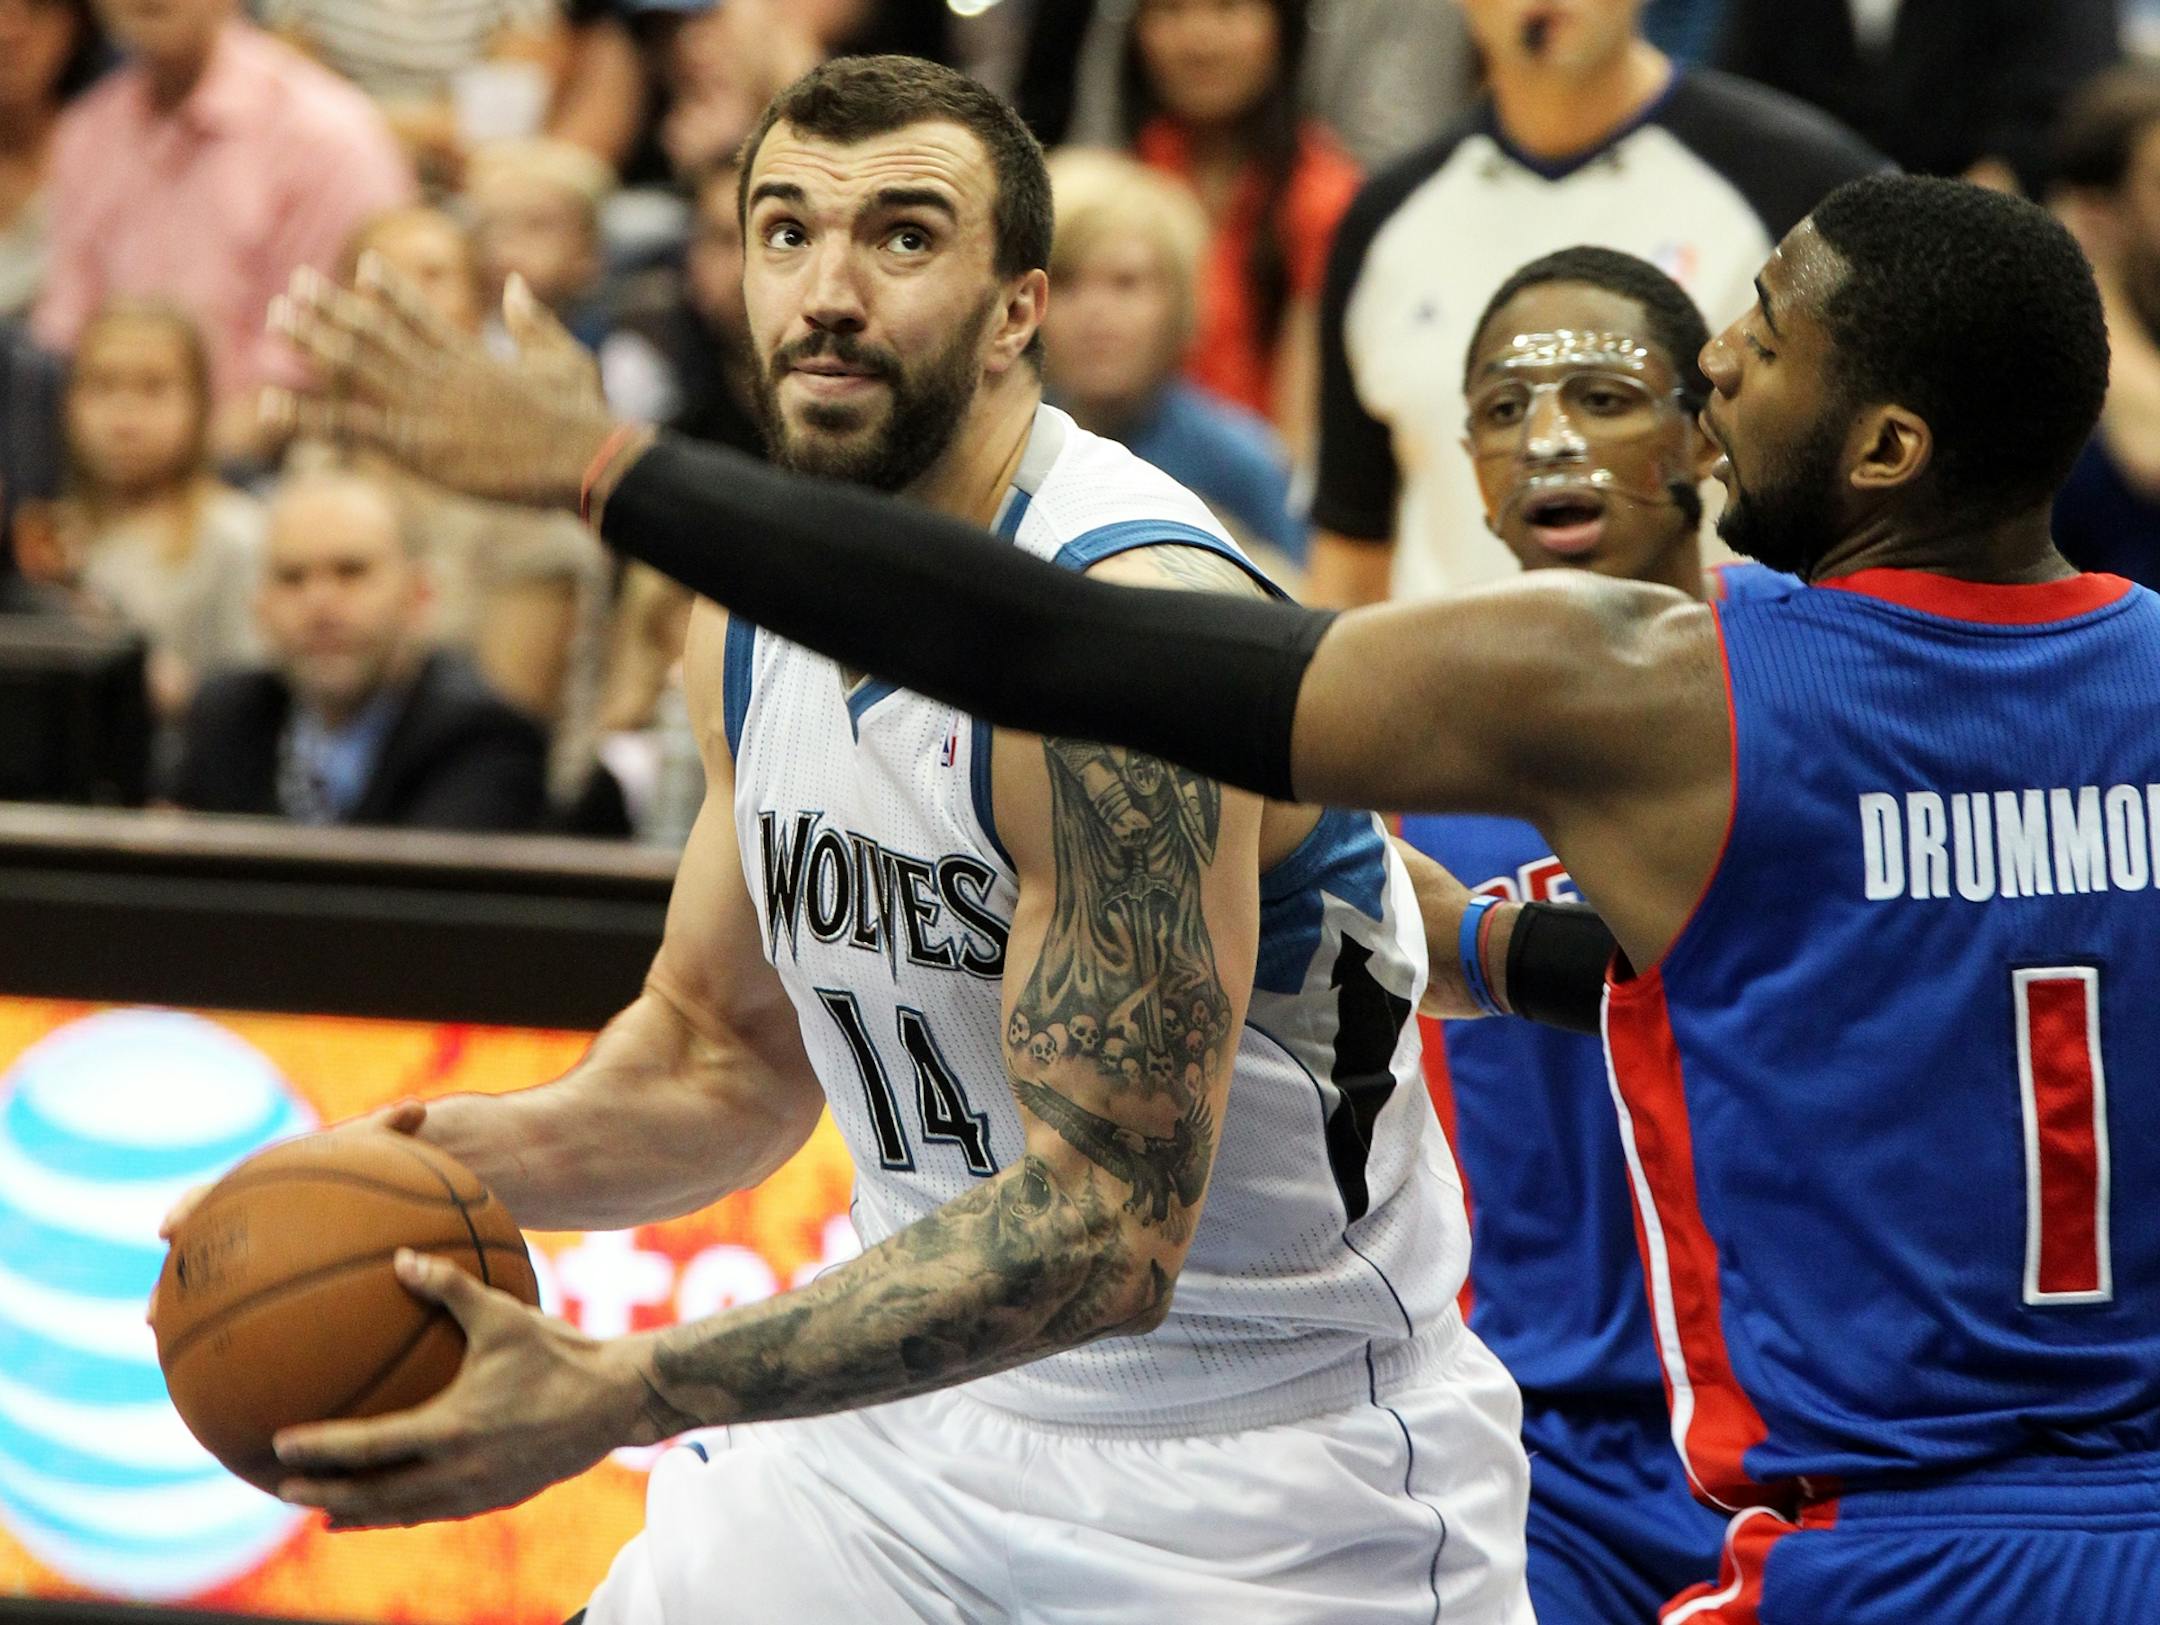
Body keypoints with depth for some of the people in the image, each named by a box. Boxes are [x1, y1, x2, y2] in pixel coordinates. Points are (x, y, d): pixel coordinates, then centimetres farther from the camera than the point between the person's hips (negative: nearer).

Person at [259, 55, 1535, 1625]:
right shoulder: (755, 606, 0)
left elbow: (1103, 1226, -29)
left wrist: (620, 1394, -34)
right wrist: (462, 1153, -6)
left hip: (1271, 1493, -7)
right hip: (931, 1412, 7)